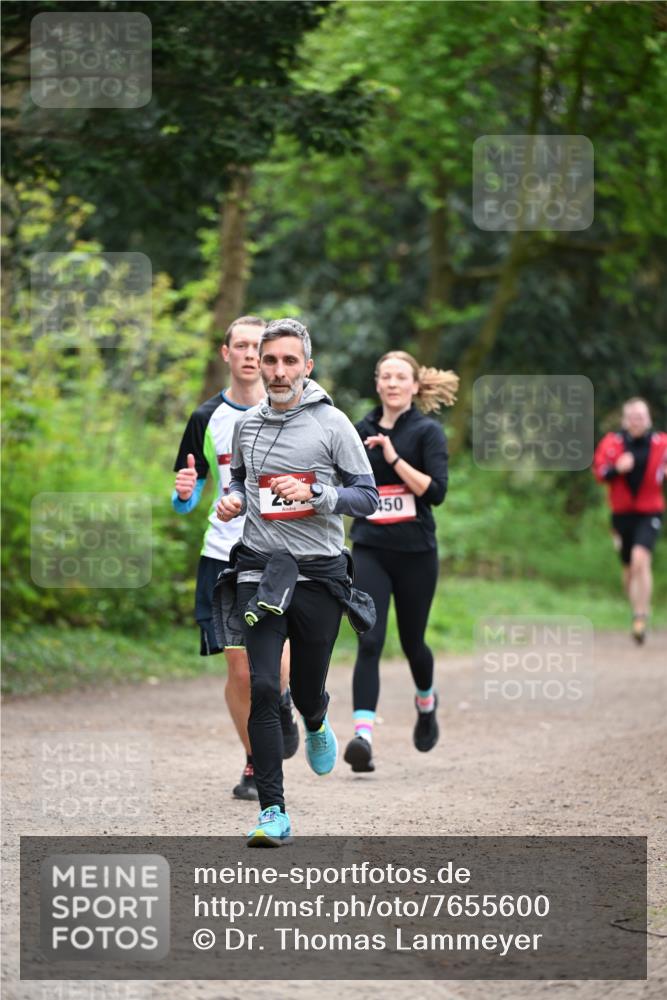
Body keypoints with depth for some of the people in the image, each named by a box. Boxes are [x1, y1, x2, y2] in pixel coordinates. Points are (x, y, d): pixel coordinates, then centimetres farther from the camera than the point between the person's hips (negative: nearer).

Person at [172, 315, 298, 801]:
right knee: (240, 671, 0)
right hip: (224, 556, 1)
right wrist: (184, 492, -13)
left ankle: (281, 702, 18)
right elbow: (186, 500, 10)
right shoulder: (207, 418, 5)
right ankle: (254, 763, 20)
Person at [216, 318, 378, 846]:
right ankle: (274, 811, -10)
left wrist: (314, 493, -18)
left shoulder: (331, 423, -3)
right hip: (260, 570, 2)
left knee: (308, 688, 9)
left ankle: (317, 726, 49)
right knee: (263, 688, -12)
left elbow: (368, 497, -2)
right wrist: (233, 499, 5)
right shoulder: (247, 424, 9)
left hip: (319, 574, -2)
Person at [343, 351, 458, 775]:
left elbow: (436, 491, -16)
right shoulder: (362, 430, 8)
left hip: (415, 552, -2)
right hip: (370, 551, 2)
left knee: (412, 640, 13)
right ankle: (364, 735, -24)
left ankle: (427, 701, 46)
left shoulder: (427, 431, -4)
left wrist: (394, 457, -21)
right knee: (369, 641, -14)